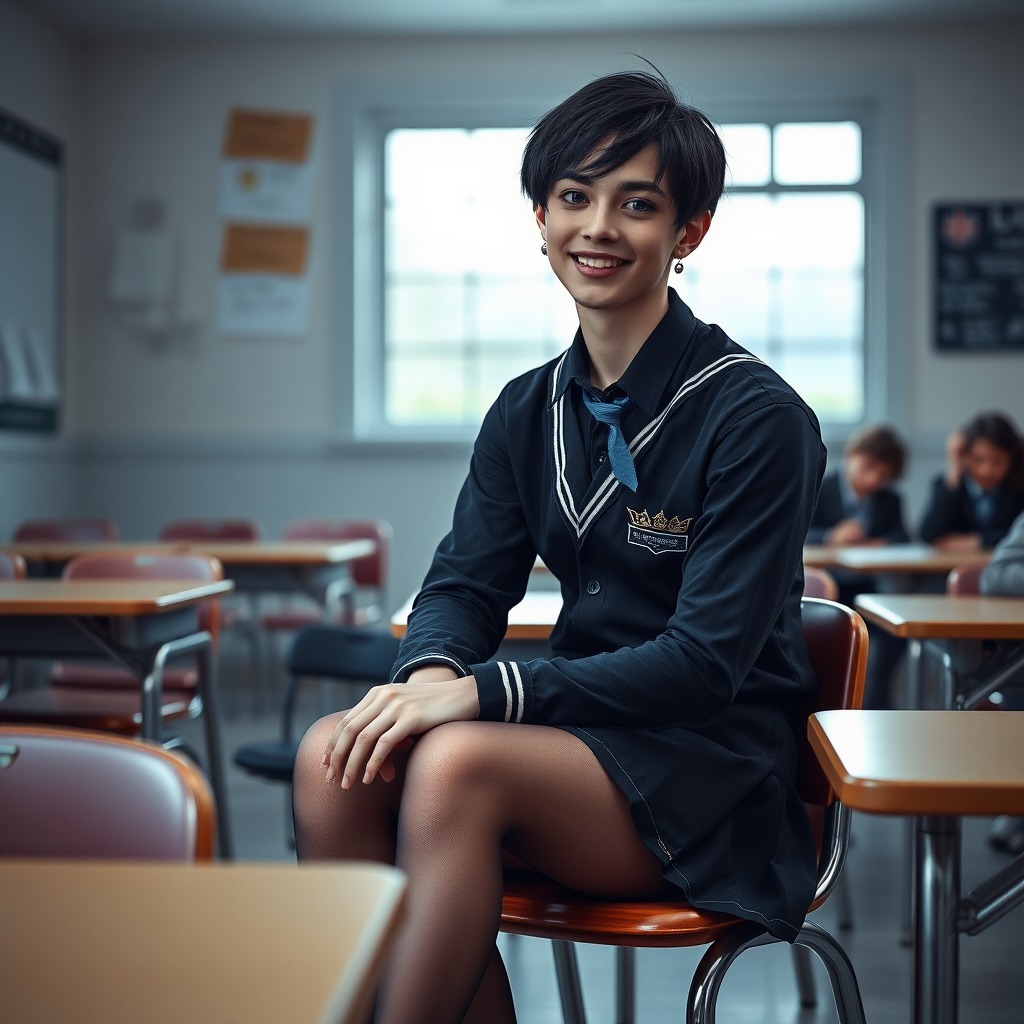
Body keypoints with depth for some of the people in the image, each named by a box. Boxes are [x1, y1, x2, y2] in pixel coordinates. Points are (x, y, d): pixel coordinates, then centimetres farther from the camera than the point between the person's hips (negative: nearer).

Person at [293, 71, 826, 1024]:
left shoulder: (758, 417, -11)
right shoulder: (527, 411, 9)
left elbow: (707, 660, -16)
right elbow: (463, 585, 6)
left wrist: (482, 692, -24)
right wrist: (433, 670, -19)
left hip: (710, 767, -5)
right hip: (577, 730, 6)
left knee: (460, 762, -33)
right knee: (337, 755, -22)